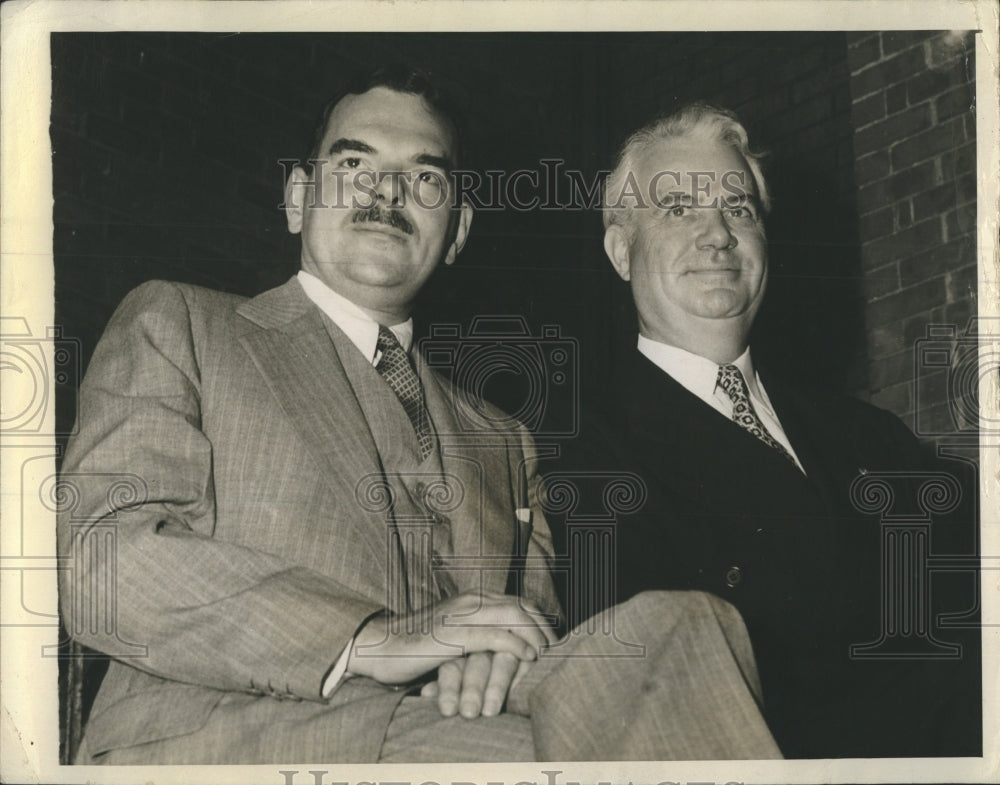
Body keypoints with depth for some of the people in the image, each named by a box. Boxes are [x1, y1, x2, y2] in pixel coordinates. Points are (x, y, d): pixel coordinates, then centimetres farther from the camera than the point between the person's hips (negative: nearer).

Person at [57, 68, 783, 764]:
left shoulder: (500, 440, 28)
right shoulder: (174, 326, 12)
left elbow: (534, 626, 22)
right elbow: (101, 557, -4)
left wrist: (500, 662, -6)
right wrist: (368, 639, -16)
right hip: (215, 743, -5)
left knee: (684, 624, -24)